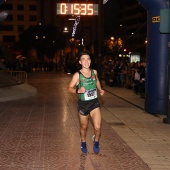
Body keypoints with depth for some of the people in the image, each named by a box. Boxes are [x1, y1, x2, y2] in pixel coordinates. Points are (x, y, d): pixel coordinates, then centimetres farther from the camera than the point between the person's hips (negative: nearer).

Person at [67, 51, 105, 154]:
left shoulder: (94, 72, -2)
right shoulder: (77, 75, -14)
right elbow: (69, 89, -13)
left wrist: (100, 90, 6)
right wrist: (78, 90, -31)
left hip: (94, 103, 2)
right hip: (83, 104, -1)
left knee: (98, 127, -12)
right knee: (84, 126, 17)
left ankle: (96, 141, 20)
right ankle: (83, 142, 46)